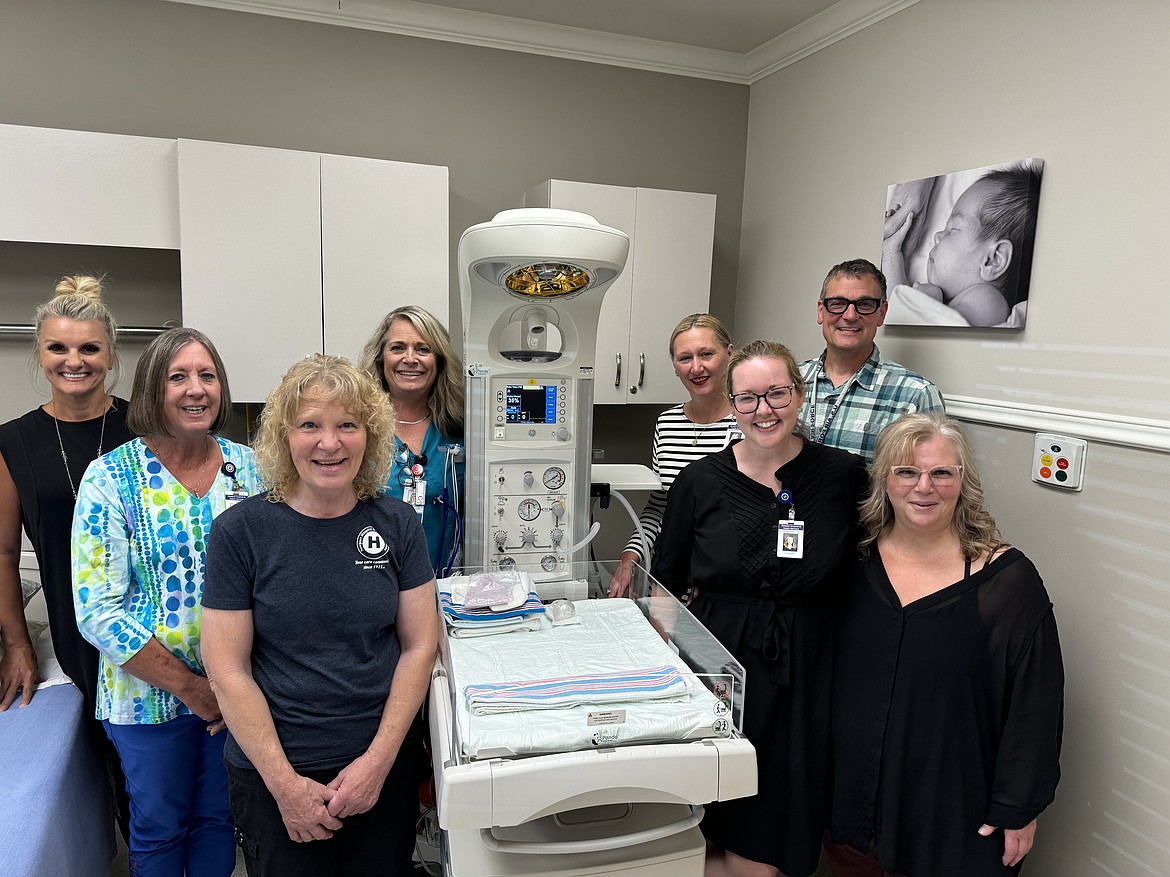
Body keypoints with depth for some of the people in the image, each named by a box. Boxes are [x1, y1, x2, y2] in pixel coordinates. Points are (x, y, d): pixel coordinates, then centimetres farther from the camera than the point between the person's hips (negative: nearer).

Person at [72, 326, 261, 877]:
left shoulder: (248, 467, -3)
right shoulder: (111, 478, -12)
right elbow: (97, 612, -14)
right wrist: (189, 687, -15)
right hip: (151, 691, -2)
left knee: (220, 817, 20)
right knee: (159, 826, 18)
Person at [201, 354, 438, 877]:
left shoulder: (397, 525, -5)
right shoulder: (240, 531, -10)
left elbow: (419, 647, -3)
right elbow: (228, 671, -9)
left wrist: (378, 761, -10)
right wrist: (285, 784, -12)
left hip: (385, 765, 2)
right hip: (274, 774, -2)